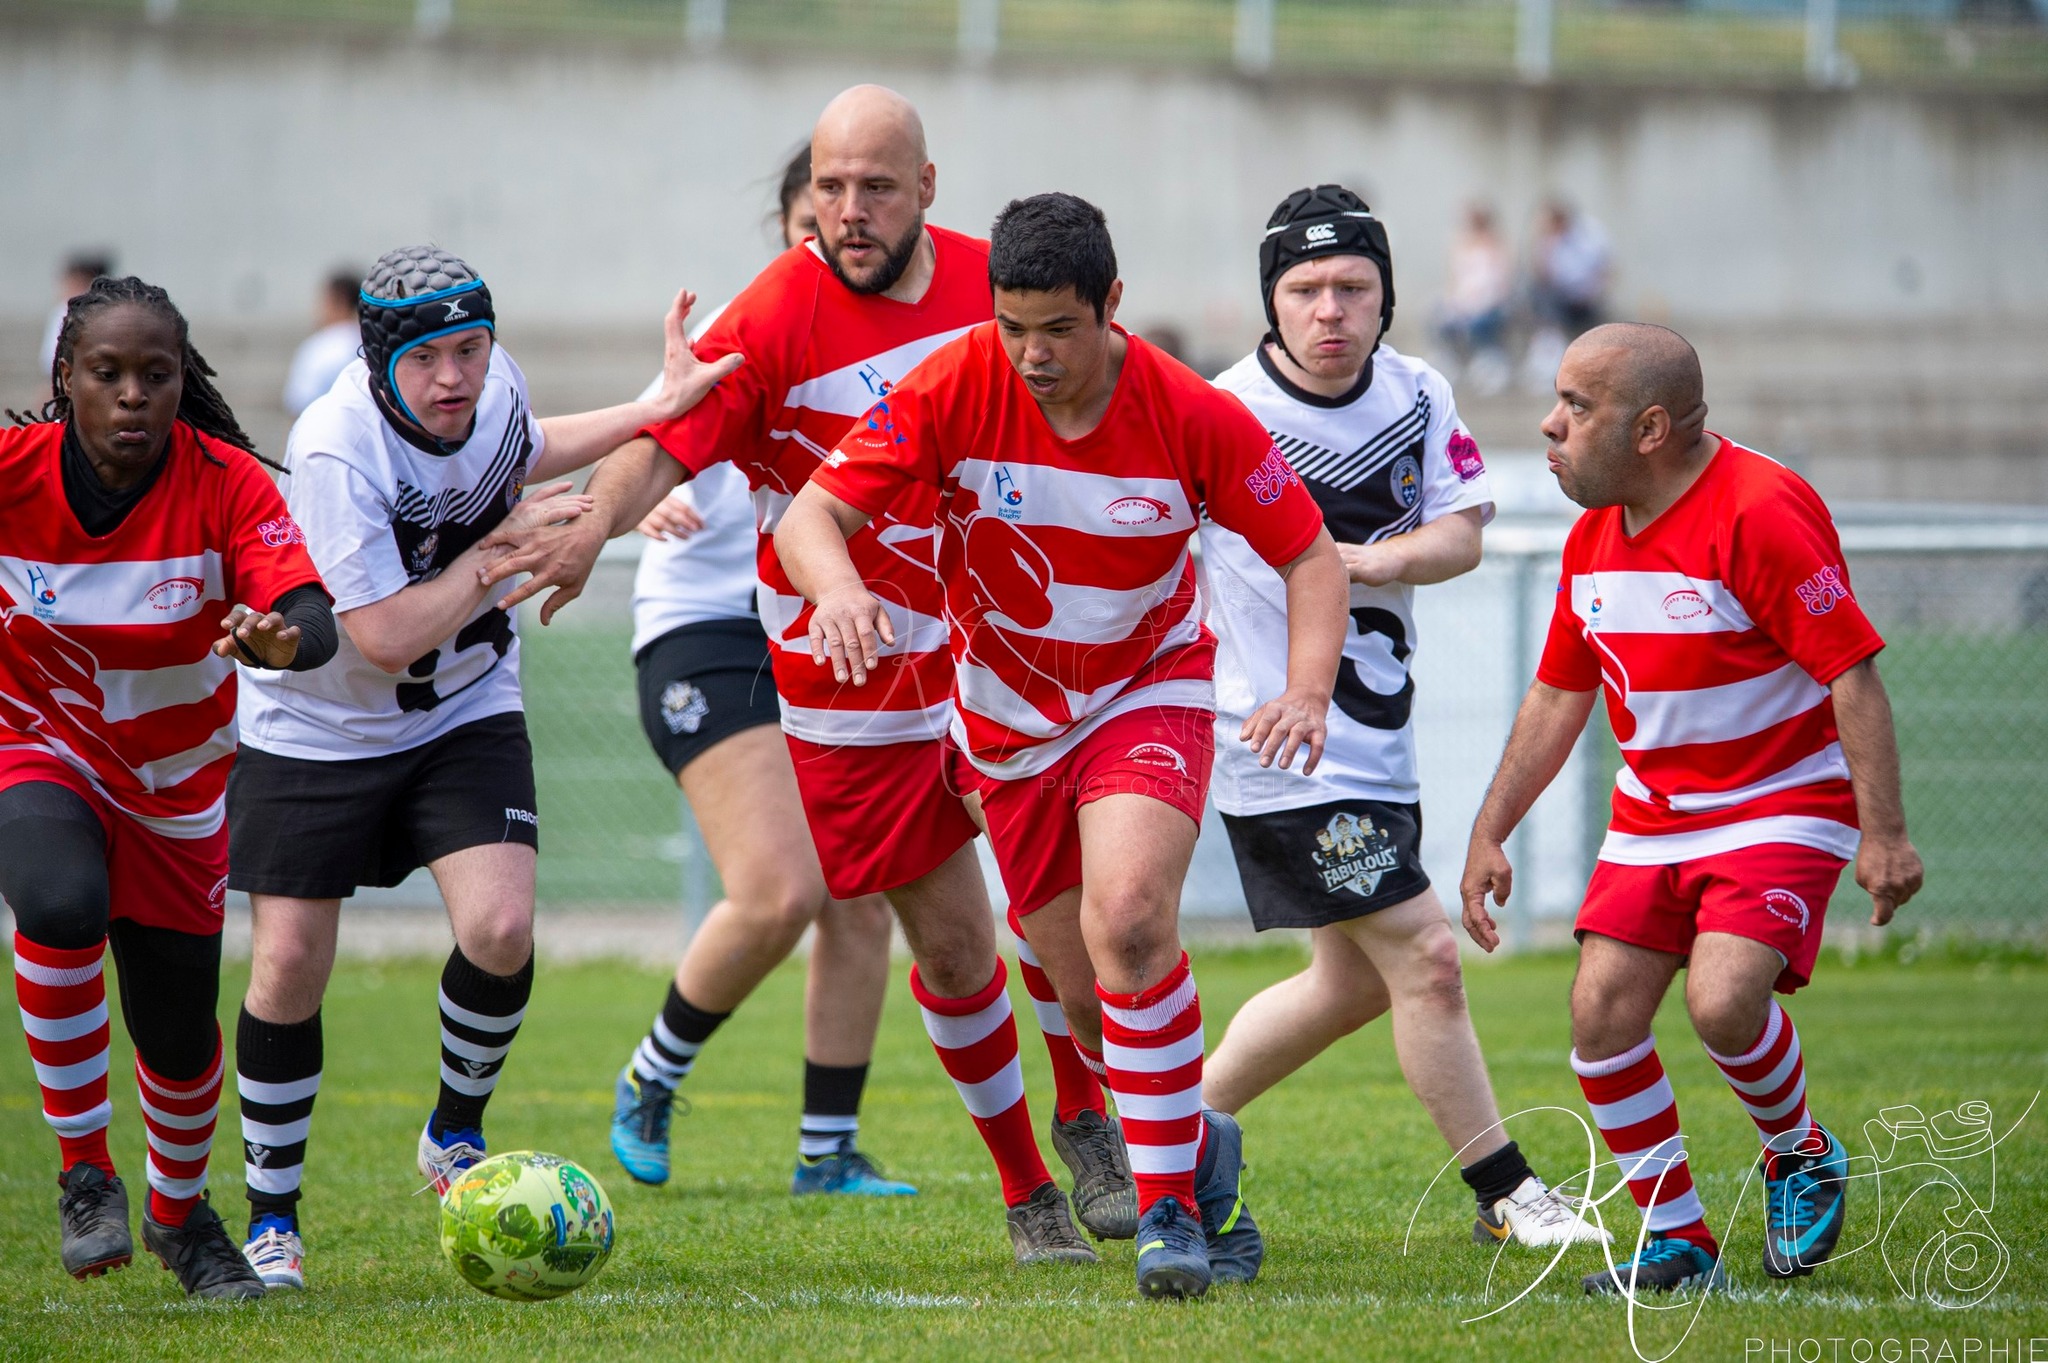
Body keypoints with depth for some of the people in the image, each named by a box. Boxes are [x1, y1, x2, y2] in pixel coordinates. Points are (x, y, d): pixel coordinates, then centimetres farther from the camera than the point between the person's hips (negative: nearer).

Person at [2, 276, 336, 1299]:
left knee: (180, 1038, 8)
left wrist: (279, 637, -54)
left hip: (175, 787, 2)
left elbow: (313, 622, -32)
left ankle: (179, 1214, 41)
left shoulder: (226, 485, -20)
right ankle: (83, 1172, -18)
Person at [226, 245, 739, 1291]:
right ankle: (271, 1217, 13)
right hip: (317, 725, -4)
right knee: (288, 964, -5)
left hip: (466, 713, 4)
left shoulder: (496, 386, -10)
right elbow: (388, 638, -29)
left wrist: (656, 411, 11)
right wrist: (507, 548, -23)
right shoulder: (335, 452, -30)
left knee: (500, 929, -15)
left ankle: (454, 1135, 12)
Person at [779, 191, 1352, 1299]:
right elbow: (815, 513, -20)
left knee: (1128, 922, -28)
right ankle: (1197, 1149, 36)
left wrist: (1307, 689, -27)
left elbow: (1309, 553, -10)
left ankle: (1170, 1207, -19)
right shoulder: (953, 389, -18)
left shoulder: (1191, 416, -20)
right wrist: (837, 585, -44)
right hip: (1009, 722, 3)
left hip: (1149, 696, -3)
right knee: (1090, 994, 6)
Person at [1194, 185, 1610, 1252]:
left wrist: (1370, 561, -23)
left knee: (1355, 981, 16)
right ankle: (1505, 1196, 0)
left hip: (1374, 734, 8)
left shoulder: (1417, 397, 2)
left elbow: (1461, 533, -6)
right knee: (1424, 959, -9)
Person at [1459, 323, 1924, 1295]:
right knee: (1601, 1013, -6)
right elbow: (1558, 696, 16)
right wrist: (1490, 833, 13)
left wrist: (1884, 834, -24)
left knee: (1723, 1001, -24)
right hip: (1652, 811, 7)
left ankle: (1802, 1157, 7)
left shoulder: (1761, 512, -20)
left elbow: (1852, 673, -20)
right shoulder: (1594, 536, 5)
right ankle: (1677, 1241, 8)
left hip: (1785, 802, -7)